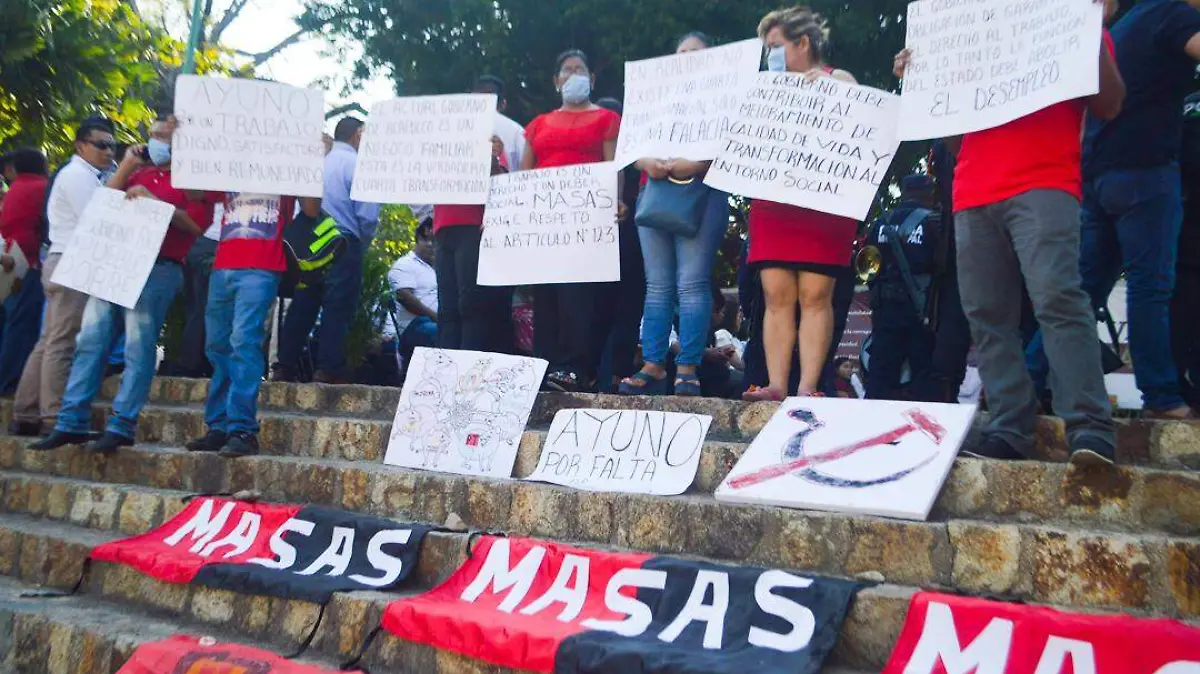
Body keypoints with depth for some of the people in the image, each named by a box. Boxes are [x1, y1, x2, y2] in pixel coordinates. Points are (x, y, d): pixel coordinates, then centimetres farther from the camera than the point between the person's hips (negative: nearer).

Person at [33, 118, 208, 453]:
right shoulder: (138, 173, 24)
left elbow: (197, 224, -9)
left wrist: (154, 201, -15)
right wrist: (126, 165, 10)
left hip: (158, 269, -7)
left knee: (138, 348, -8)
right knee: (90, 342, 2)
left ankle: (122, 428, -6)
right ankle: (71, 423, 4)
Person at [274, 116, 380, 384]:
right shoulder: (357, 165, -5)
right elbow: (368, 215, -11)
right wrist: (362, 244, 5)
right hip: (344, 245, -6)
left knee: (302, 306, 7)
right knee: (337, 309, -3)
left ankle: (285, 367, 8)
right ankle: (328, 369, -6)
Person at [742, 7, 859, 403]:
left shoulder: (838, 80, 7)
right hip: (773, 201, 5)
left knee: (815, 296, -7)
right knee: (777, 297, -3)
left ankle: (807, 388, -9)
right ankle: (776, 385, -4)